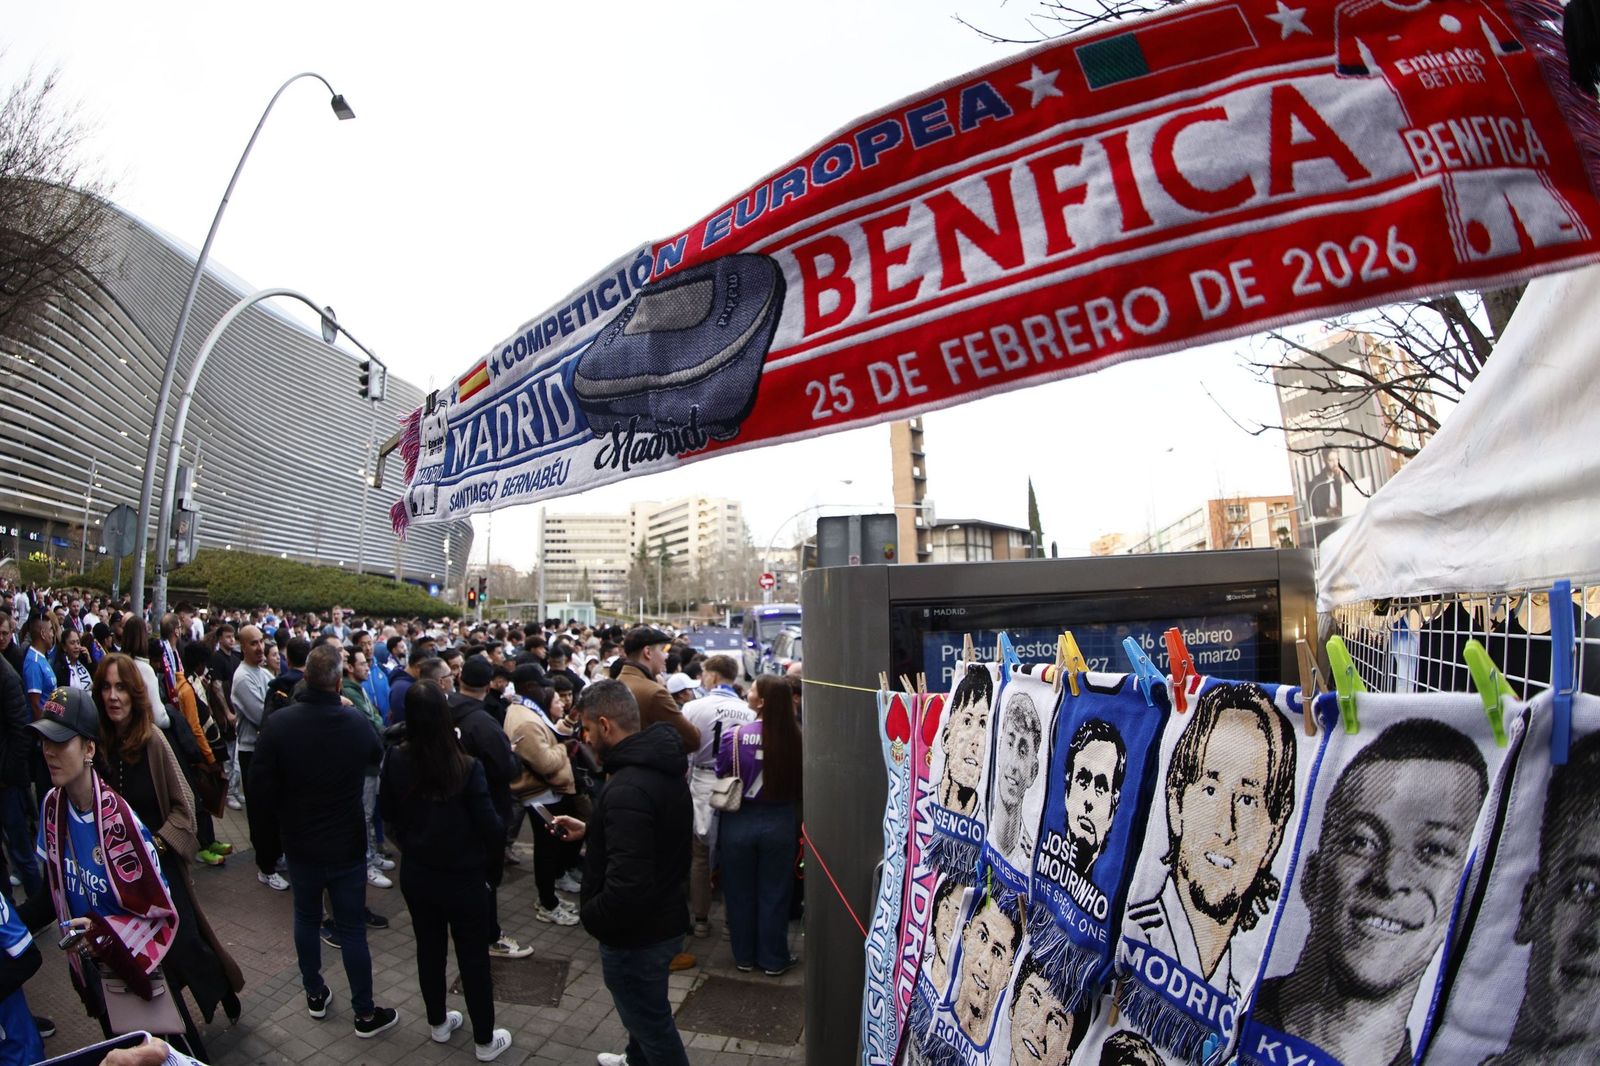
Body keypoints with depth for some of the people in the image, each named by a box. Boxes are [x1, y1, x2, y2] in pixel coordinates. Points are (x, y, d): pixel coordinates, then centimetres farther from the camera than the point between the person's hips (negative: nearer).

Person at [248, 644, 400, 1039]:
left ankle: (315, 994, 39)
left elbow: (260, 786, -12)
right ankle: (365, 1013, 20)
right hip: (347, 844, -1)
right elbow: (378, 757, 5)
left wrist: (282, 820, 6)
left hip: (300, 843, 2)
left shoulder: (281, 722, -18)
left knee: (306, 918, 23)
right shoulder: (357, 724, -17)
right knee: (352, 929, 9)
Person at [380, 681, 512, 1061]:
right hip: (462, 877, -4)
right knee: (474, 956, 11)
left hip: (415, 873, 4)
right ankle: (485, 1040, 26)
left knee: (429, 947, 23)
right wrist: (492, 840, 2)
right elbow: (490, 826, -20)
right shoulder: (466, 767, -26)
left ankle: (438, 1023, 42)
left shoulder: (396, 761, -14)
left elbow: (386, 811, 4)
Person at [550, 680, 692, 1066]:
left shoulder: (626, 789, -34)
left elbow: (627, 886, -37)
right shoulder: (662, 766, -1)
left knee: (652, 1024, 13)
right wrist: (590, 830, 11)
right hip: (665, 915, 10)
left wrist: (590, 914, -18)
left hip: (636, 932, -10)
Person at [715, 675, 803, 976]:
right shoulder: (795, 737, -17)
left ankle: (744, 956, 33)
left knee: (740, 892, 19)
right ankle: (774, 959, 28)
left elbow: (721, 776, -4)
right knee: (773, 894, 17)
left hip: (739, 821, 0)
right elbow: (799, 783, -4)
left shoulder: (734, 735, -18)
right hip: (778, 821, 1)